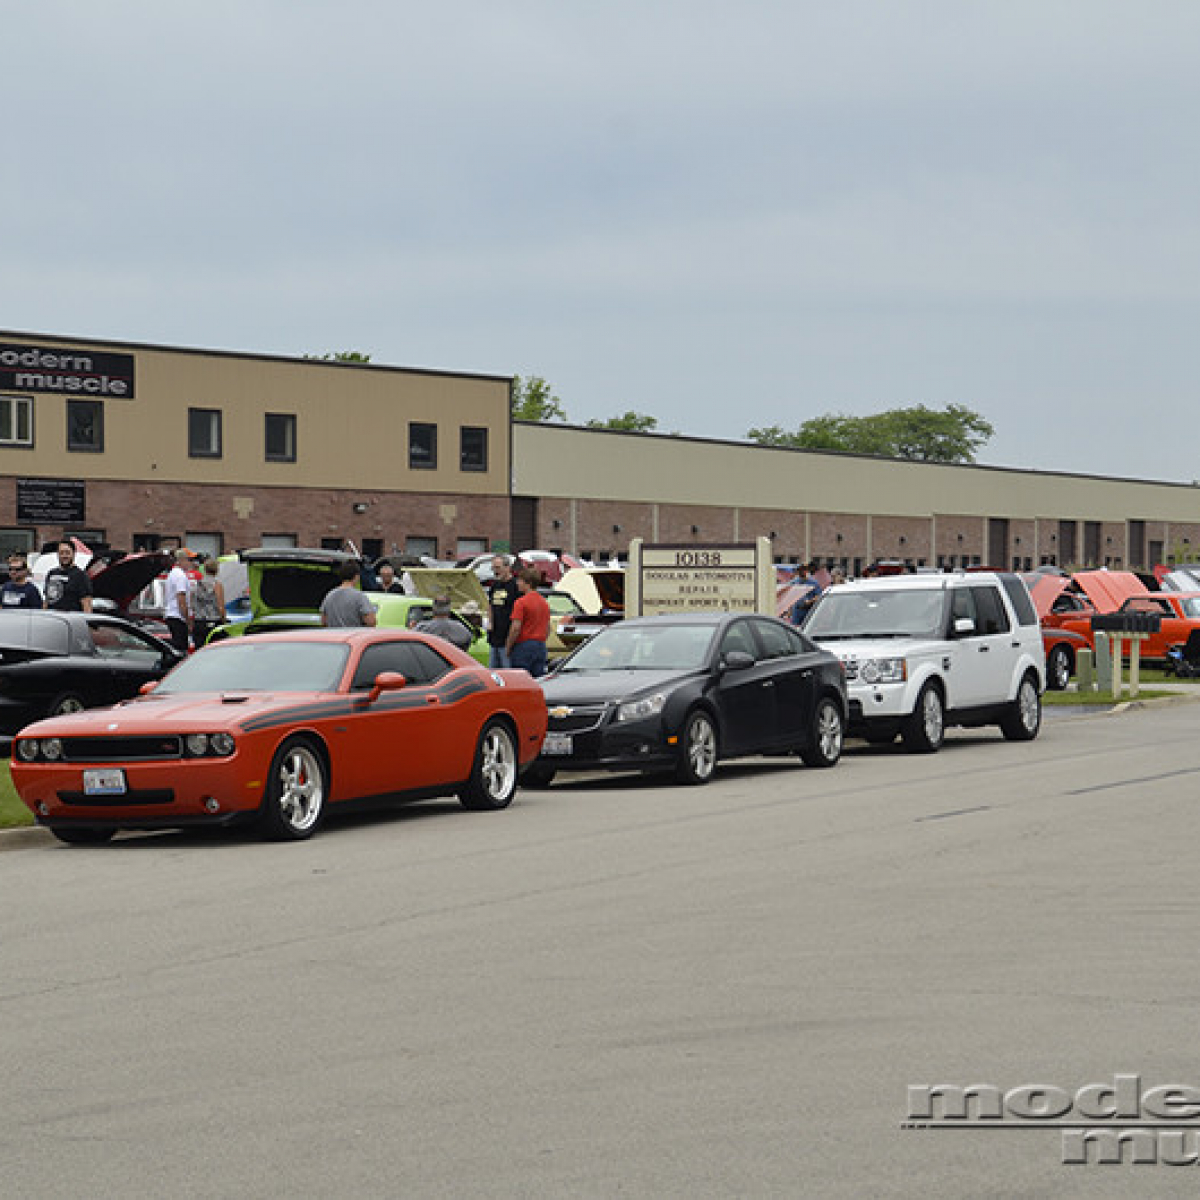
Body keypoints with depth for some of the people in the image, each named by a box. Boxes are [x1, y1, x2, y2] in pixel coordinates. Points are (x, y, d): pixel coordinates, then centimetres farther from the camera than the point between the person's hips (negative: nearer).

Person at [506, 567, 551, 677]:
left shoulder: (521, 602, -13)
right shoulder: (544, 602, 11)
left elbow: (516, 628, -17)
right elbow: (548, 629, 17)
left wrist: (508, 647, -7)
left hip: (523, 646, -7)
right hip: (540, 646, 7)